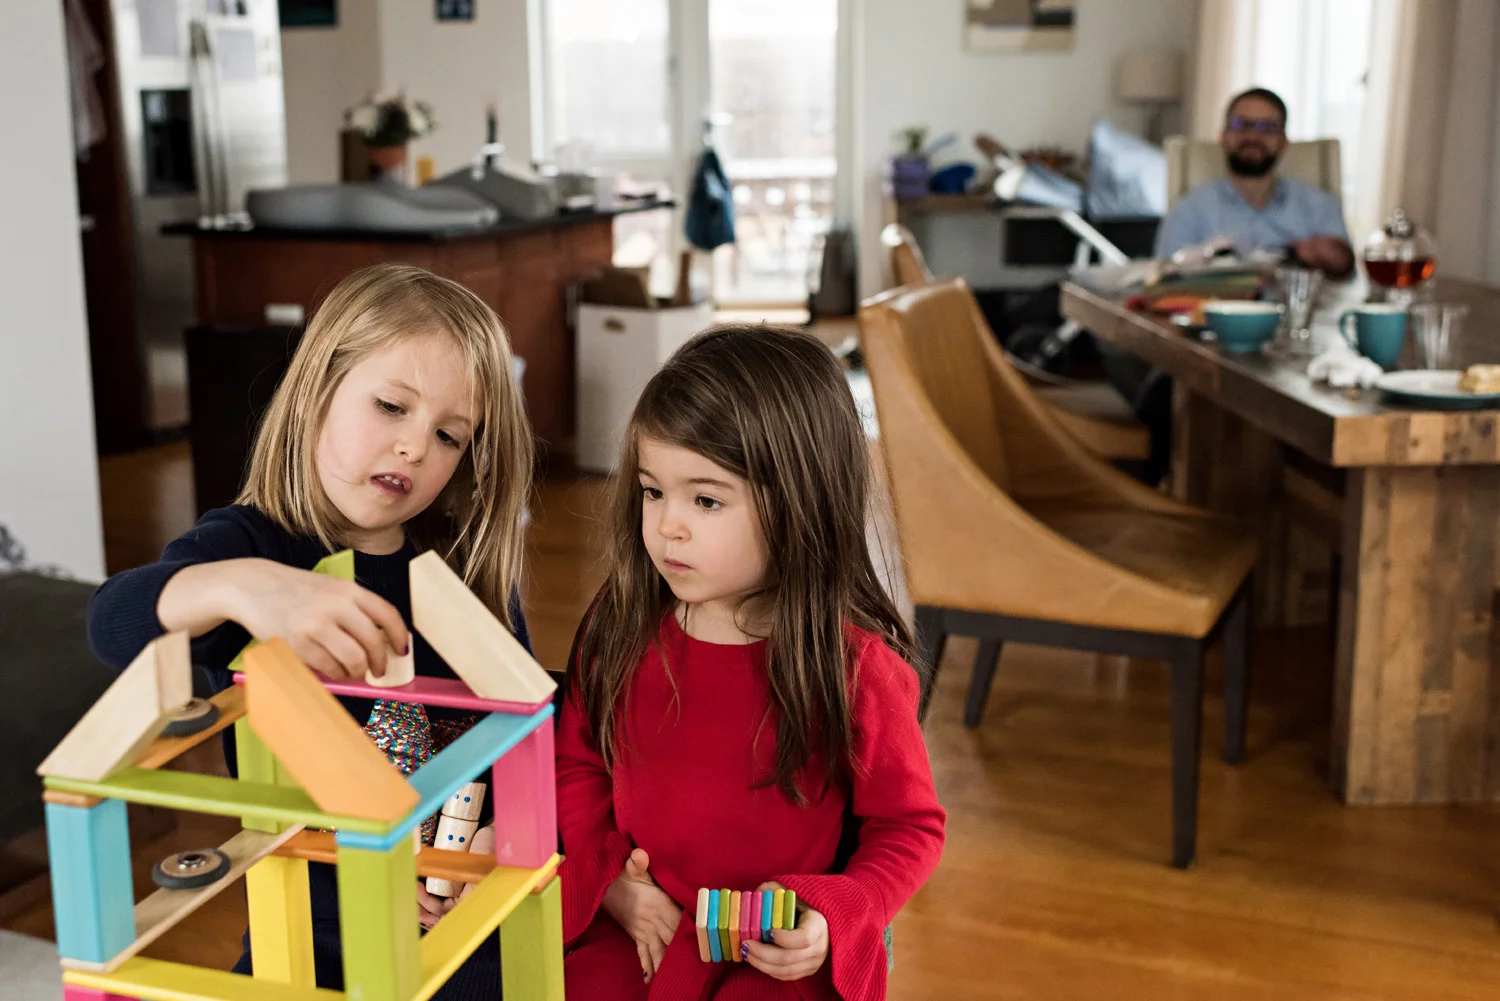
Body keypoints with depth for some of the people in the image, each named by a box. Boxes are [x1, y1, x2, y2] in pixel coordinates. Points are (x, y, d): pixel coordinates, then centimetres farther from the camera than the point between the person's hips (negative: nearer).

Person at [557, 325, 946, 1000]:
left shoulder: (855, 667, -13)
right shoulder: (624, 624, -2)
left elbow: (910, 827, -2)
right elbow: (575, 758, 11)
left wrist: (830, 922, -17)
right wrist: (608, 875, -3)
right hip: (634, 928, 3)